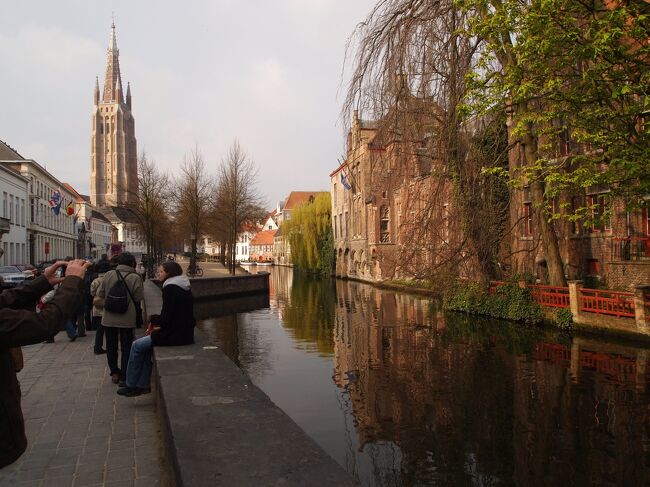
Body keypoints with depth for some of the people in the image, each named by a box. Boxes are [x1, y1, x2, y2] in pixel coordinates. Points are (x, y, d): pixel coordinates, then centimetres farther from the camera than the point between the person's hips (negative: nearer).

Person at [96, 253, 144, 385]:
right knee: (126, 348, 8)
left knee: (111, 346, 18)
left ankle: (114, 372, 22)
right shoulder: (135, 278, -12)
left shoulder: (109, 275, -4)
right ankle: (124, 377, 12)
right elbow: (139, 297, -8)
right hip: (127, 319, -2)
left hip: (108, 318, 2)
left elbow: (99, 294, 2)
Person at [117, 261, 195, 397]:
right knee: (145, 346, 19)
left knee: (137, 346, 3)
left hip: (175, 335, -9)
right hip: (184, 332, 9)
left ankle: (131, 385, 14)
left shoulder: (170, 289, -15)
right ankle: (143, 385, 19)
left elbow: (165, 318, -18)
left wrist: (152, 318, 2)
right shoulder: (184, 288, 14)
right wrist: (161, 326, 10)